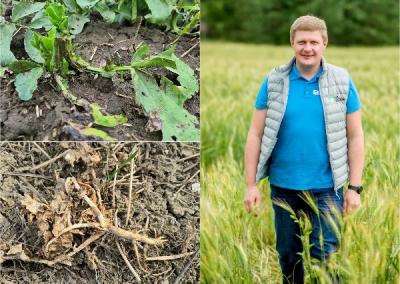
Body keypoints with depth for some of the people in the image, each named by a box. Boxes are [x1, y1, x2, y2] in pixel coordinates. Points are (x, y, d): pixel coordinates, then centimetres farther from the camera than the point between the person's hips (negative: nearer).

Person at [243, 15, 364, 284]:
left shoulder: (342, 81, -1)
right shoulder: (274, 81, -1)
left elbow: (355, 136, 1)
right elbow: (256, 135, 1)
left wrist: (355, 187, -2)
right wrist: (251, 184, -3)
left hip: (326, 188, -1)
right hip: (283, 187, 1)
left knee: (325, 256, 0)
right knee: (288, 257, 15)